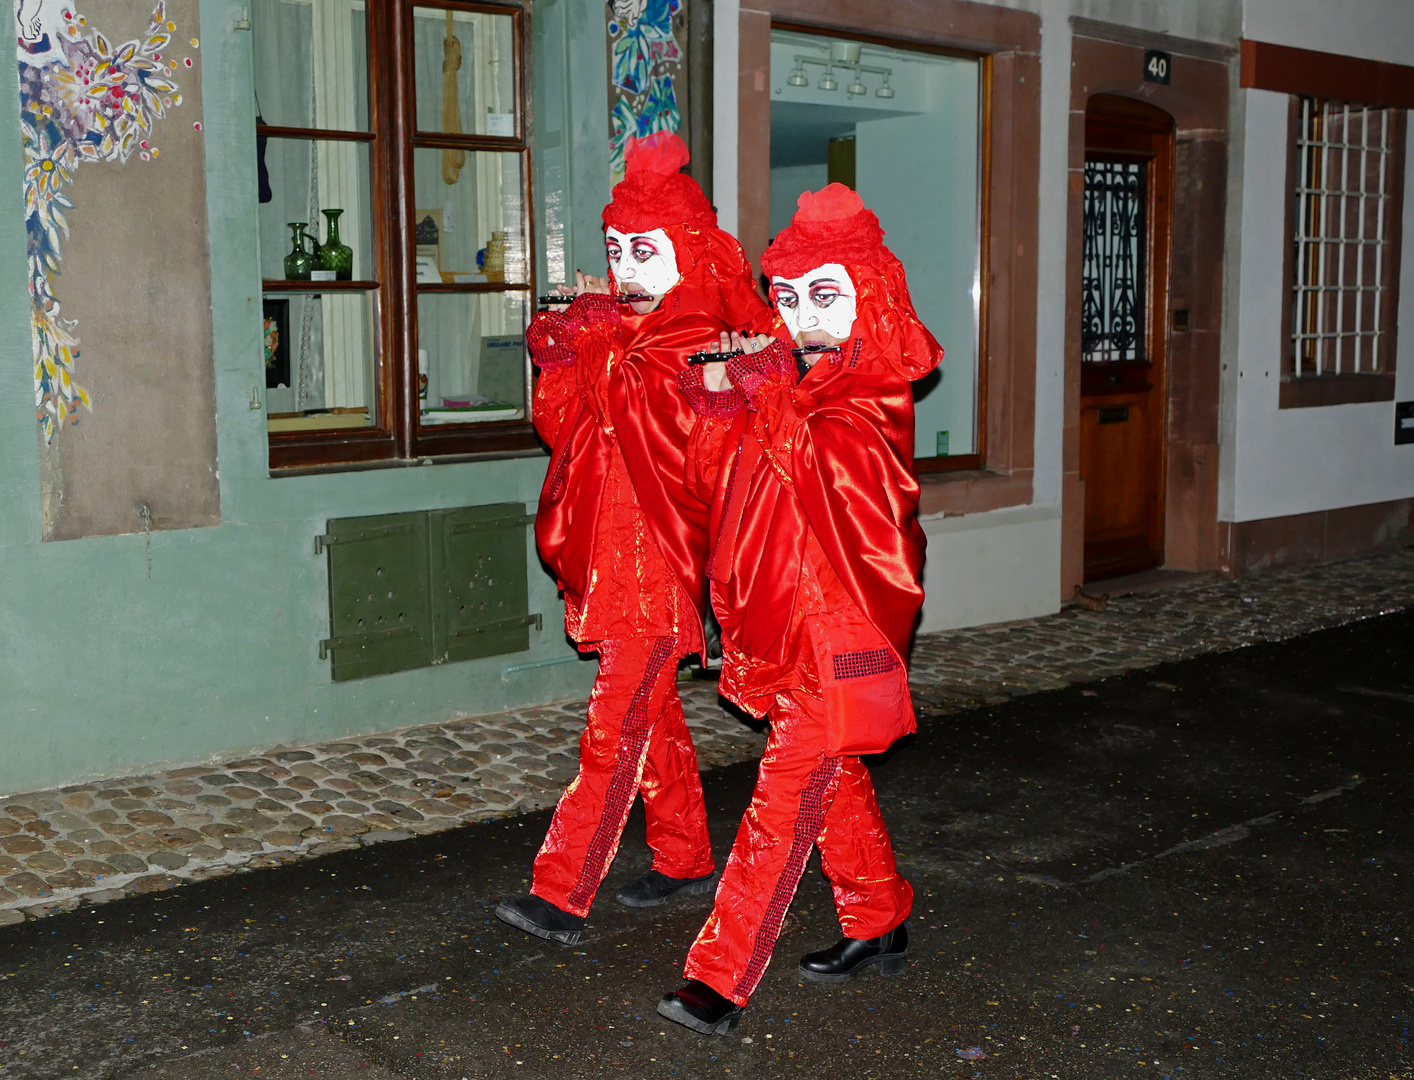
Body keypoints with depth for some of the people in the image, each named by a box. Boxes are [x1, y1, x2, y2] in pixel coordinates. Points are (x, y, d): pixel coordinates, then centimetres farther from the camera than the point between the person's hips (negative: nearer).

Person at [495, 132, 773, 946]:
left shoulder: (704, 343, -11)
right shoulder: (622, 332, 14)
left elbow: (628, 392, -23)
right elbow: (562, 421, 9)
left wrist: (585, 332, -6)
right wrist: (568, 339, -6)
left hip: (661, 560, -9)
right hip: (613, 555, 9)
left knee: (617, 726, -8)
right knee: (653, 713, 17)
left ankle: (562, 894, -7)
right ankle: (686, 859, 30)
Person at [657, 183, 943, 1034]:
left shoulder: (873, 392, -10)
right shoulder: (787, 384, 12)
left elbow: (801, 444, -28)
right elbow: (726, 480, 9)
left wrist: (760, 374, -17)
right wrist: (717, 391, -3)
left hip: (839, 621, -8)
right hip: (784, 615, 8)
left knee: (788, 791, -8)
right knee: (832, 777, 18)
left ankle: (721, 979, -6)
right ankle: (880, 924, 35)